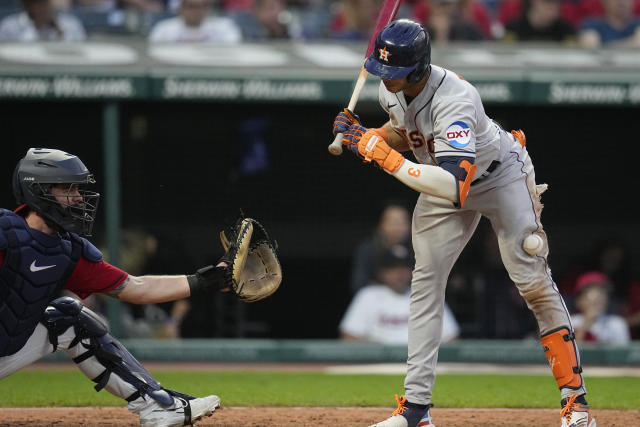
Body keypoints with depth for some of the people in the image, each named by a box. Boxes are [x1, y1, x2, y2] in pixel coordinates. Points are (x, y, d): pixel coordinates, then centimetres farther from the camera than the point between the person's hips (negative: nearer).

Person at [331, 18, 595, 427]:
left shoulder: (453, 100, -40)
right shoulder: (390, 90, -15)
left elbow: (454, 186, -50)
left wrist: (383, 155, -46)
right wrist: (365, 135, -12)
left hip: (501, 175, -7)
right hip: (445, 182, 7)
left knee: (533, 279, -12)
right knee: (426, 283, 0)